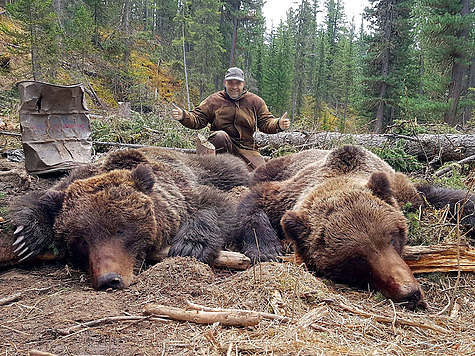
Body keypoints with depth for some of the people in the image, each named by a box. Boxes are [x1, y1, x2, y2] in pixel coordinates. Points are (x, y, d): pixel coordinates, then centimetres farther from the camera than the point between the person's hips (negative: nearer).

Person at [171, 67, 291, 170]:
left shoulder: (255, 101, 7)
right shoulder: (213, 100, 3)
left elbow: (266, 123, 6)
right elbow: (197, 119, 2)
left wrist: (278, 124, -15)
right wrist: (183, 116, -19)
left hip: (246, 148, 2)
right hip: (222, 144, -1)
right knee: (220, 136, -36)